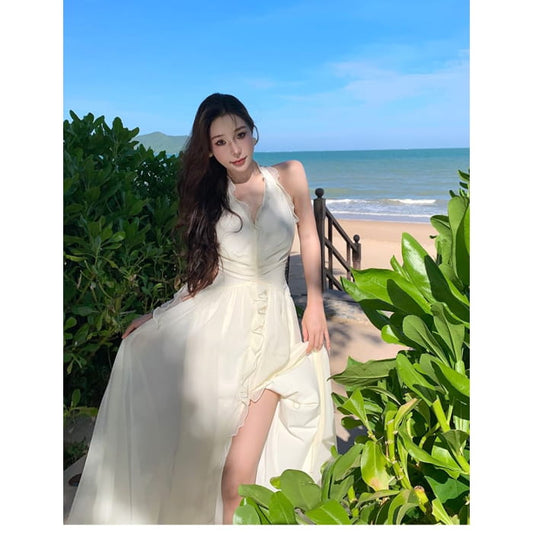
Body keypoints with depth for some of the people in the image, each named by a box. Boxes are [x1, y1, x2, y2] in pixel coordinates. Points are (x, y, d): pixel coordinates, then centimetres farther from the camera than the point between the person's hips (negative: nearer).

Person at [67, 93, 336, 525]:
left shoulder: (289, 176, 2)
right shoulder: (211, 197, 7)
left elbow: (309, 237, 10)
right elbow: (207, 273, 8)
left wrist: (316, 305, 5)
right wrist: (157, 316, 4)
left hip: (272, 326, -1)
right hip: (217, 319, 2)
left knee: (240, 468, -6)